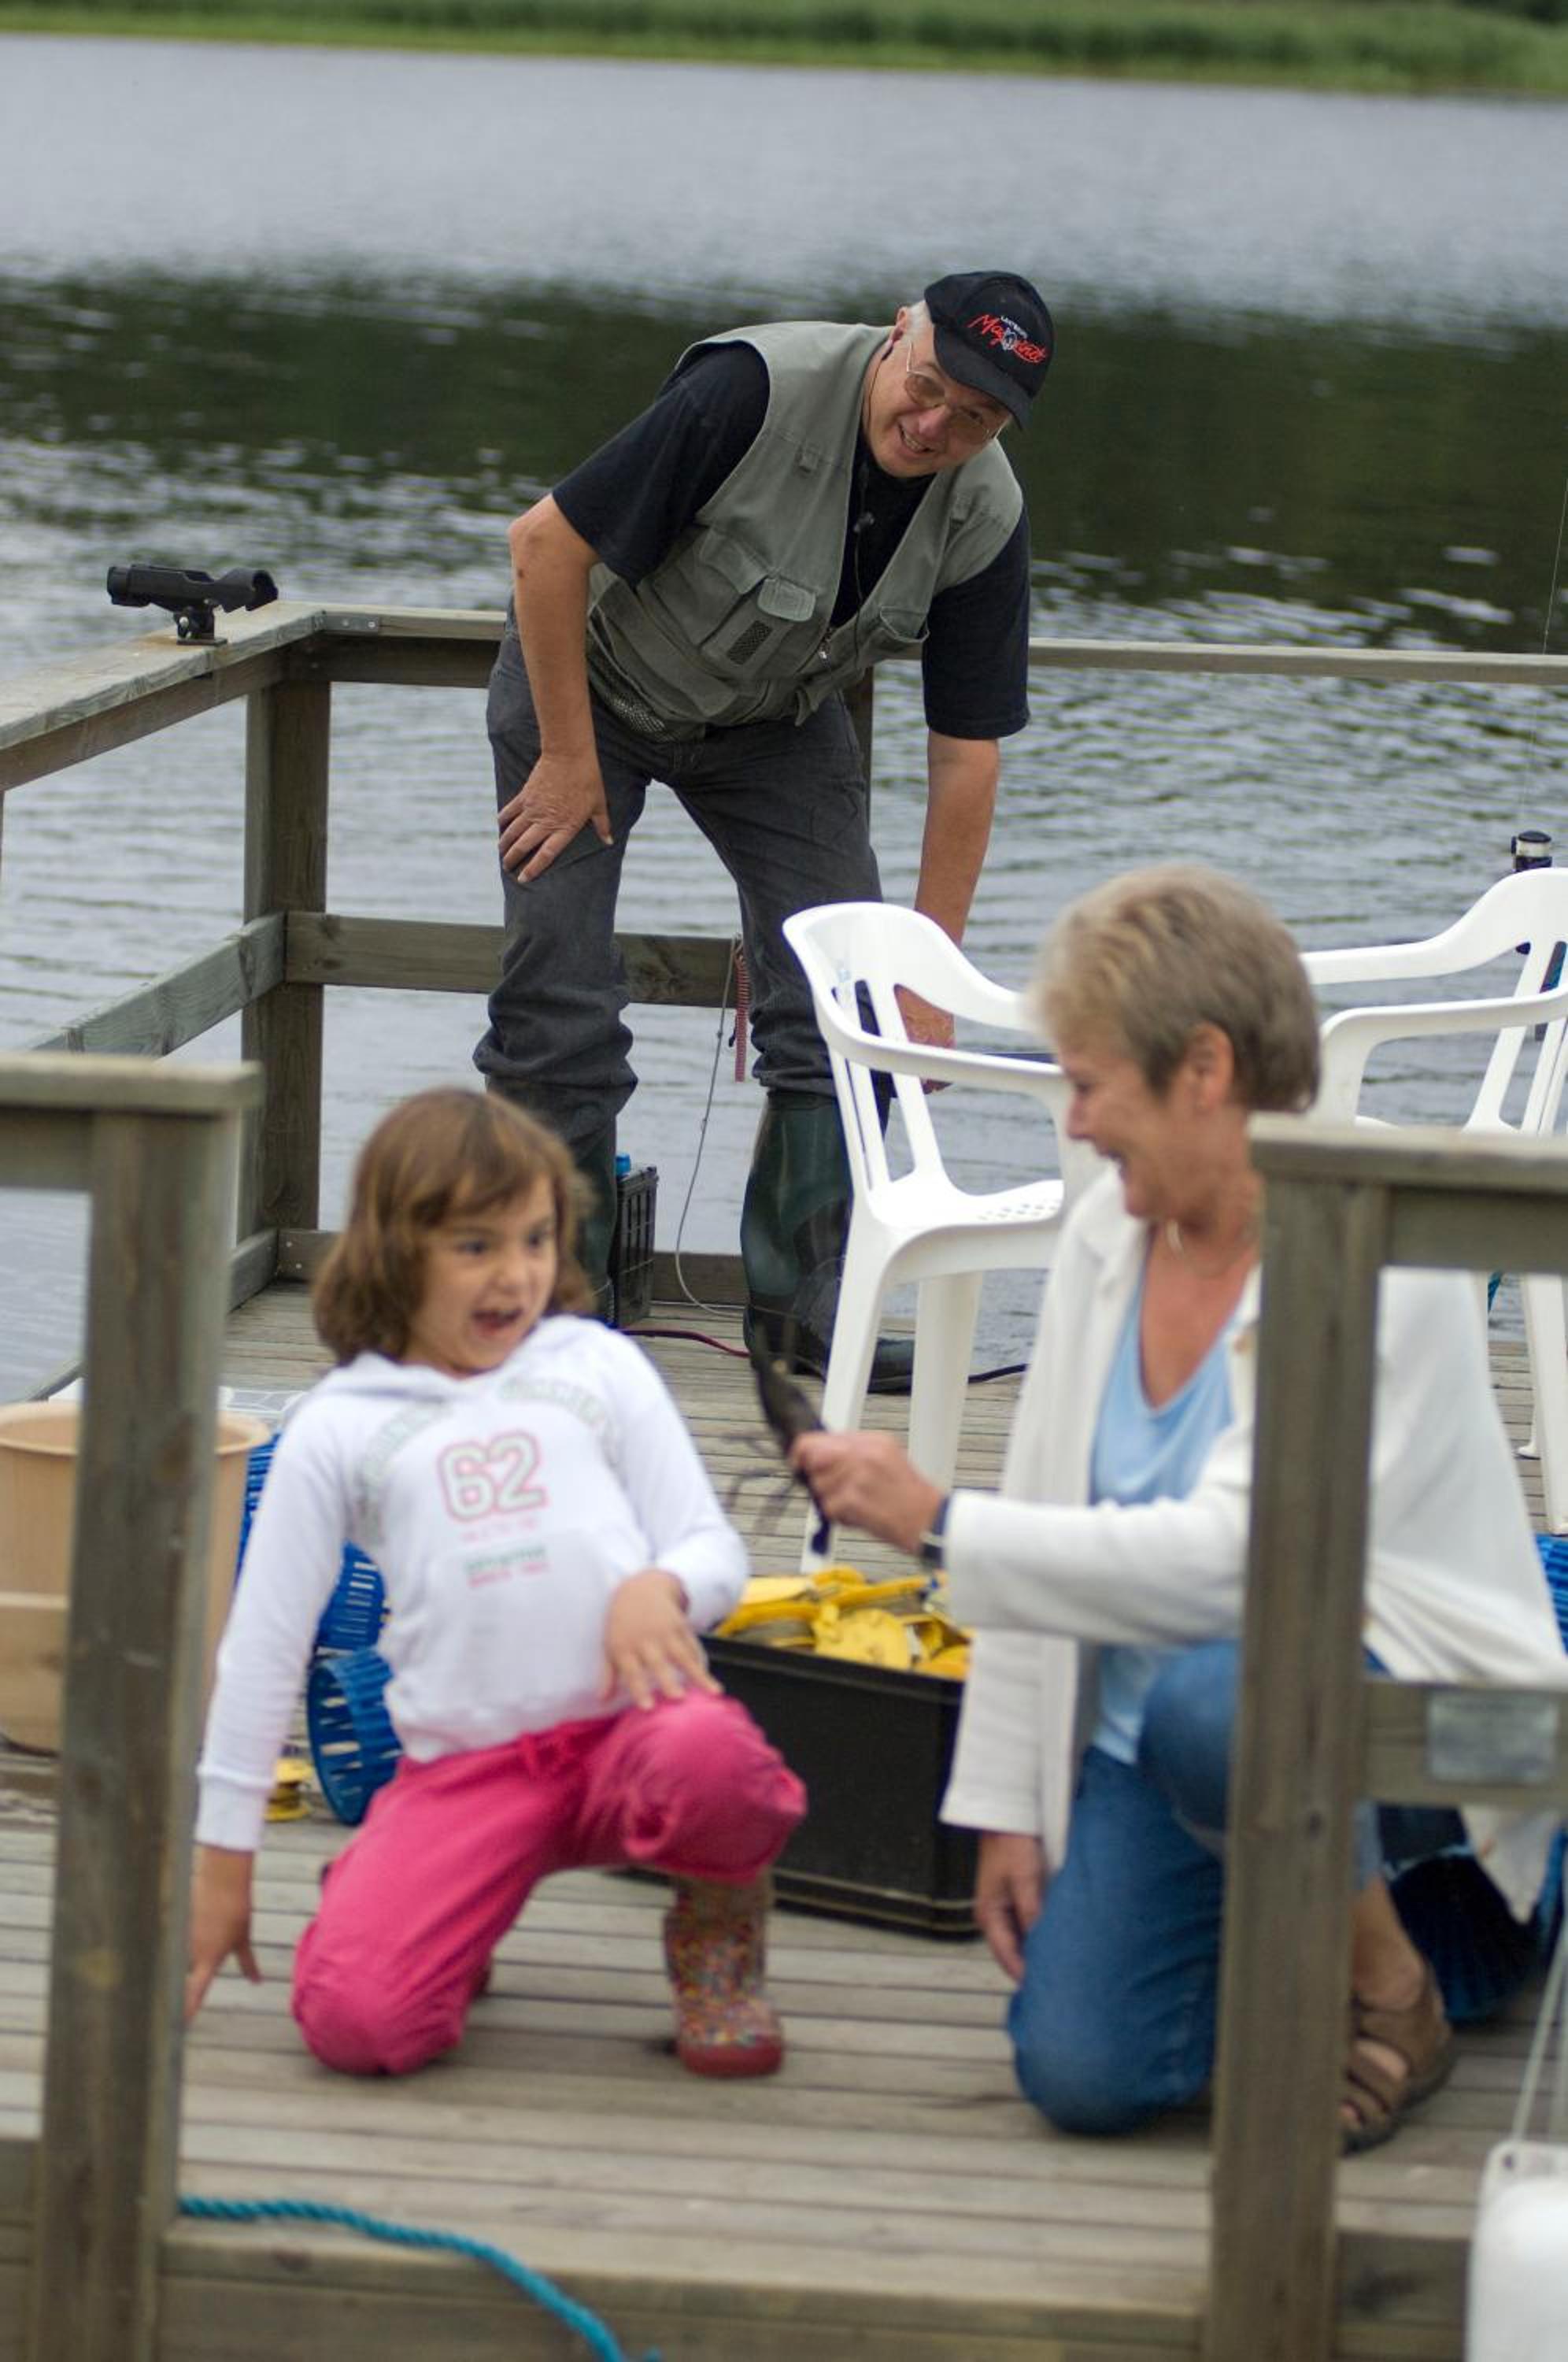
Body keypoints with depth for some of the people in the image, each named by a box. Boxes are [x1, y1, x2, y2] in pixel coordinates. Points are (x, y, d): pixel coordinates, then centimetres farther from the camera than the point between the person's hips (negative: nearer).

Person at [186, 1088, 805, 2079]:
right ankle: (452, 1928, 16)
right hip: (463, 1769, 0)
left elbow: (714, 1549, 12)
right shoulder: (340, 1430, 10)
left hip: (628, 1726, 0)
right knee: (354, 2017, -23)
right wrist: (224, 1861, 11)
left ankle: (717, 1946, -1)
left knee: (707, 1756, -38)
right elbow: (264, 1644, 12)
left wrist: (659, 1588, -14)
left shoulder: (598, 1368, 13)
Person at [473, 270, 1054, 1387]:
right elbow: (548, 543, -26)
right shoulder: (758, 390, -34)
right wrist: (567, 755, -20)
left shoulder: (987, 519, -19)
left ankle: (806, 1298, 5)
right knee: (560, 1002, -9)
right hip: (591, 676, -4)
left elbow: (966, 751, -12)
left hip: (777, 715, 4)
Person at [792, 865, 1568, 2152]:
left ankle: (1392, 1982, -9)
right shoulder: (1108, 1234, 3)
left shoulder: (1376, 1262, -19)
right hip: (1157, 1752, 6)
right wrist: (1007, 1808, 6)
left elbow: (1229, 1560, -29)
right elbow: (1047, 1534, 9)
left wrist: (935, 1522, -26)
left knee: (1211, 1701, -38)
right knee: (1079, 2071, -12)